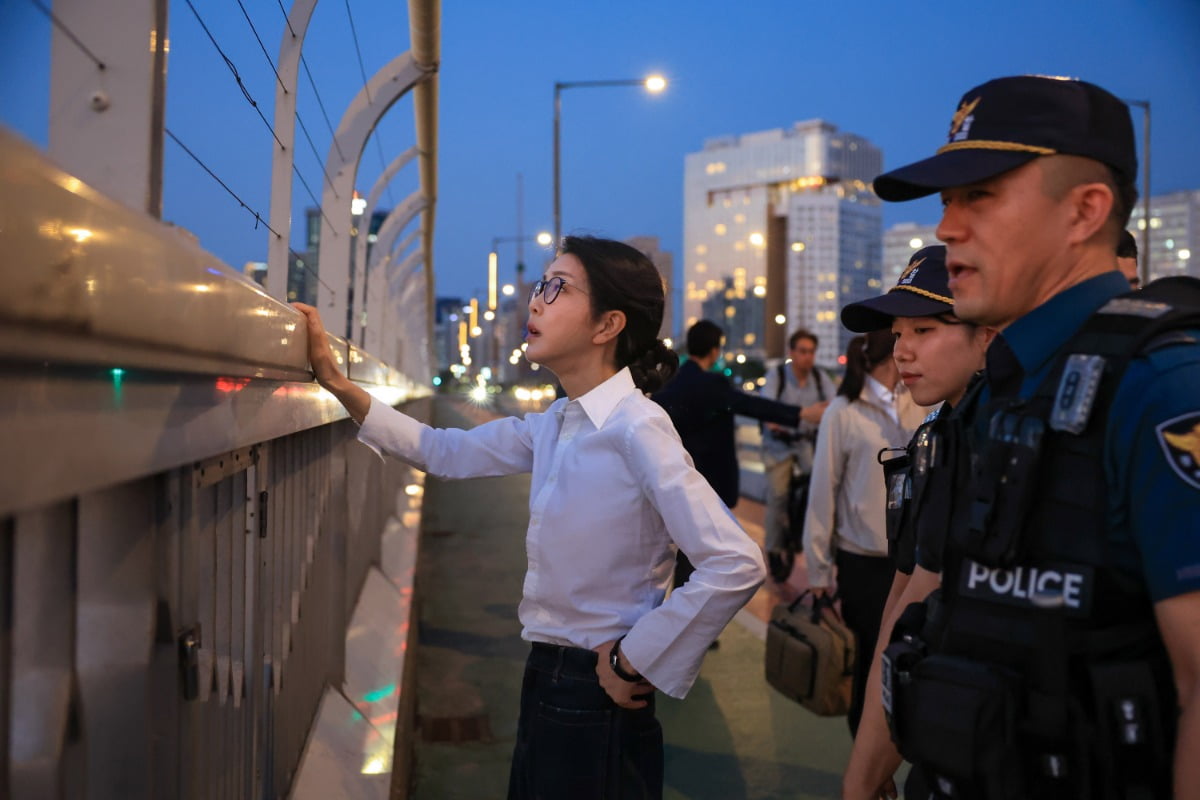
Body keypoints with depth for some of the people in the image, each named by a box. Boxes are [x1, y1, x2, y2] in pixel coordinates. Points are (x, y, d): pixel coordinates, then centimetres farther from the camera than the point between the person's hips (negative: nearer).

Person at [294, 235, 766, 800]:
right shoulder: (554, 425, 4)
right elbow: (445, 453, 13)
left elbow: (736, 565, -28)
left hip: (596, 699, -8)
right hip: (548, 678, 8)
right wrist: (337, 382, 6)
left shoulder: (636, 429, -21)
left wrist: (635, 662, -18)